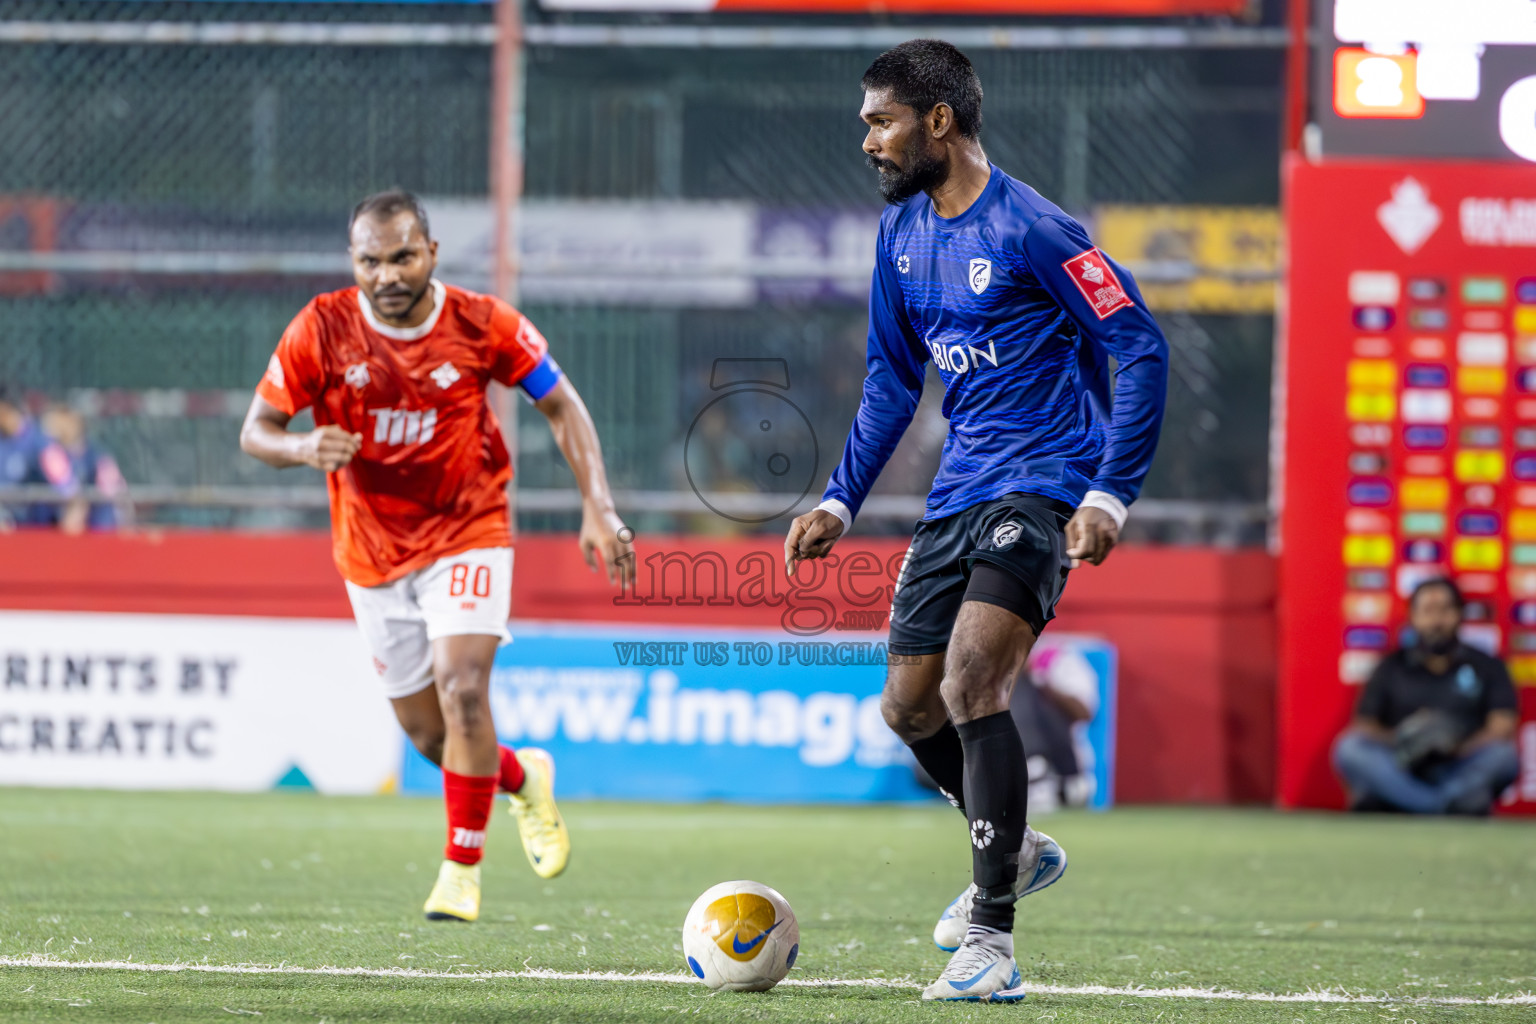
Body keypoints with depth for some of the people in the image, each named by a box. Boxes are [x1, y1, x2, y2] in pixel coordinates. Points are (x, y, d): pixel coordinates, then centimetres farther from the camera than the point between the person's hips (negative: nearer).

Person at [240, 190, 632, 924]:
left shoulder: (482, 325, -12)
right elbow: (255, 430, -8)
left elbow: (561, 406, -1)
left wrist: (597, 506, -10)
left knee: (463, 690, -22)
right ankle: (522, 778, 40)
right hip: (372, 553, 2)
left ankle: (462, 869, -10)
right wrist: (304, 449, -31)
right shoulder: (321, 330, -12)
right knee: (426, 733, 9)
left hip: (467, 535, -2)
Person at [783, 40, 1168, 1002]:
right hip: (958, 492, 9)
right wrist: (840, 501, 14)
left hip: (1042, 486, -9)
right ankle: (1017, 851, 39)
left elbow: (1141, 347, -14)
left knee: (970, 685, -23)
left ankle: (991, 942, -19)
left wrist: (1110, 495, -20)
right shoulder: (903, 232, 10)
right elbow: (891, 380, 21)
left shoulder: (1030, 228, -15)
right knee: (909, 706, 13)